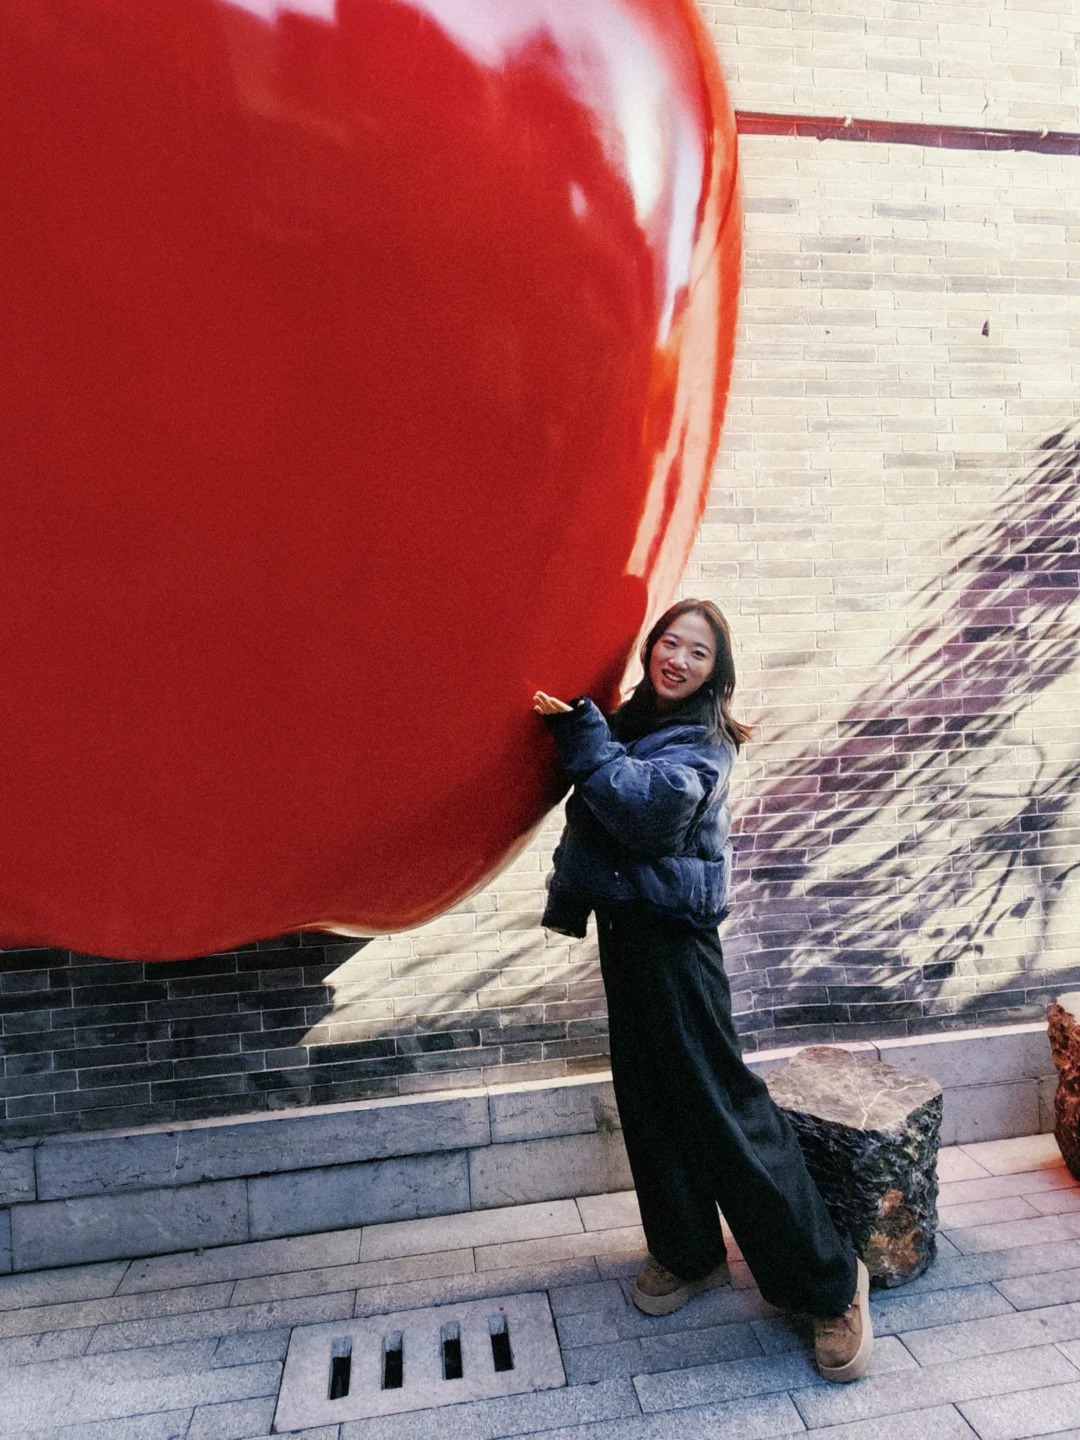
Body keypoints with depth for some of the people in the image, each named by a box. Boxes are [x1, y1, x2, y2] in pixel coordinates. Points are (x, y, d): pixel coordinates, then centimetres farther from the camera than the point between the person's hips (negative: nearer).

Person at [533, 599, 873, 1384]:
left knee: (719, 1102, -5)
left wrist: (580, 729, -23)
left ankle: (829, 1281, 10)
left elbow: (645, 806, -27)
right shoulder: (629, 720, 11)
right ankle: (688, 1253, 32)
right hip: (625, 920, 7)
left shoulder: (700, 740, -10)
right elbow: (594, 814, 19)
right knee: (648, 1095, 14)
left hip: (673, 930, -7)